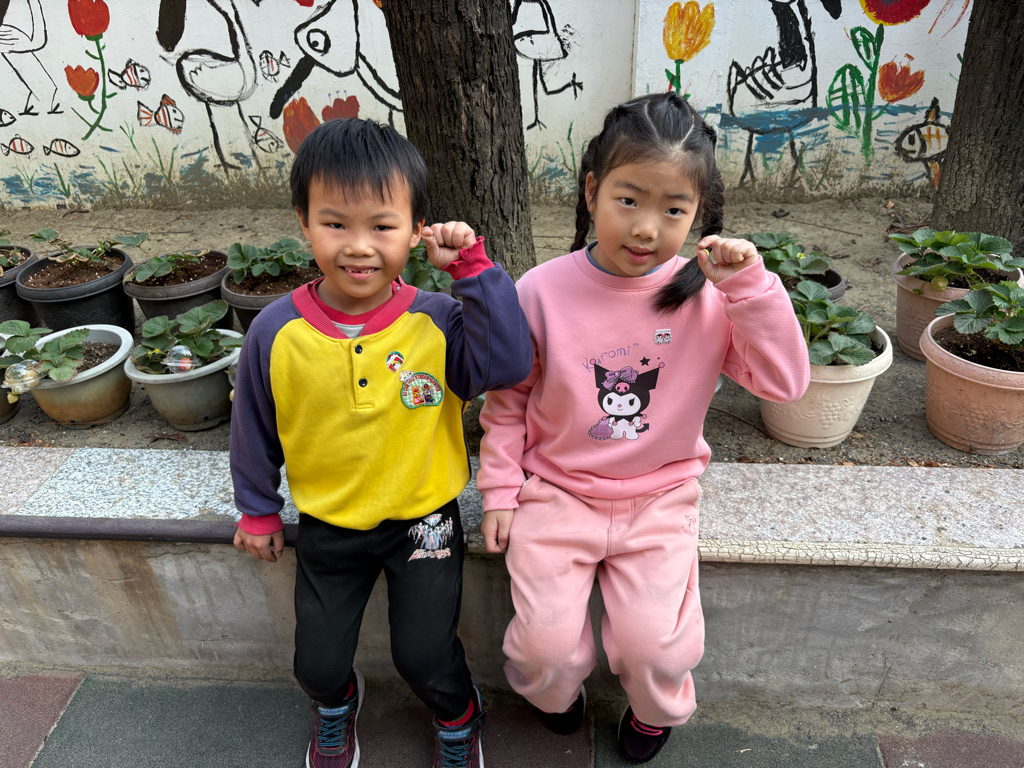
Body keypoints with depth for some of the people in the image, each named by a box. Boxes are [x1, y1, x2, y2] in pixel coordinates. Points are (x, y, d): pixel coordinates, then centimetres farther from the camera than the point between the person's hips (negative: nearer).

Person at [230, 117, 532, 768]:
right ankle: (337, 703, 56)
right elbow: (255, 428, 0)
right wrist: (258, 510, 10)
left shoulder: (436, 320, -17)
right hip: (327, 526, 2)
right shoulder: (277, 332, -14)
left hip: (423, 519, -1)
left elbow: (510, 365, -30)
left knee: (426, 659, 9)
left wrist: (475, 269, -30)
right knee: (317, 665, 16)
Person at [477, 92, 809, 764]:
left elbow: (785, 381, -14)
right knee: (546, 645, -9)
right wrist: (500, 488, 2)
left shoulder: (708, 296, -8)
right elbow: (507, 400, 0)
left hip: (660, 496, 1)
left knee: (653, 644, -10)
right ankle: (558, 691, 32)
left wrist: (749, 285, -24)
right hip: (555, 491, 0)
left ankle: (659, 706, 30)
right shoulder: (542, 292, -11)